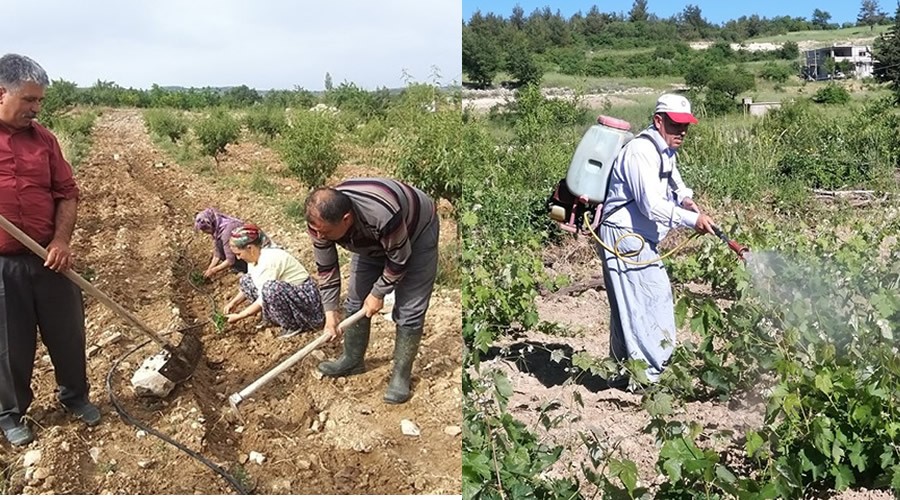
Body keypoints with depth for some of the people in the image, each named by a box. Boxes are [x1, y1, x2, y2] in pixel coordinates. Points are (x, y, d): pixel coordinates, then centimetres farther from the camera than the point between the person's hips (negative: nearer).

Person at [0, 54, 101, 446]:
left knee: (68, 334, 15)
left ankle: (75, 395, 38)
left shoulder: (44, 138, 4)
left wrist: (62, 240, -7)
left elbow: (67, 193, 6)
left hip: (49, 259, 3)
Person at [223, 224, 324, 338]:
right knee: (245, 280, 7)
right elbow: (249, 286, 16)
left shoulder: (269, 260, -26)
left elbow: (264, 299, -23)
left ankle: (293, 327, -15)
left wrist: (238, 316, -15)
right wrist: (234, 302, 2)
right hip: (287, 296, 10)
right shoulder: (254, 256, 1)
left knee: (270, 288, -38)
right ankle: (279, 317, 7)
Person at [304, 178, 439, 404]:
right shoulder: (320, 220, -27)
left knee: (409, 309, -9)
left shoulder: (383, 215, -46)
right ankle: (353, 360, 26)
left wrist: (378, 294, -16)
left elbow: (399, 260, -27)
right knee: (356, 300, 6)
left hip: (417, 232, -5)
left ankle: (401, 375, 4)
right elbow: (326, 268, -12)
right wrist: (330, 311, -14)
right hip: (371, 241, 6)